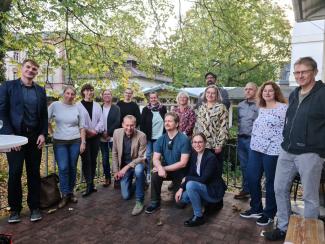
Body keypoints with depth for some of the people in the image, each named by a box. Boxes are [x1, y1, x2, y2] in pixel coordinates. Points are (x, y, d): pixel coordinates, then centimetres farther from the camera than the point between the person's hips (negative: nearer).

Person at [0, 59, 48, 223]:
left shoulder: (40, 91, 10)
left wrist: (43, 134, -2)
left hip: (35, 137, 3)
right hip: (14, 136, -2)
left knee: (34, 173, 7)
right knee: (15, 173, 3)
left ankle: (34, 207, 19)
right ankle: (15, 209, 20)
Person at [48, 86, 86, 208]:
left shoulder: (77, 108, 2)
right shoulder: (55, 105, -2)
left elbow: (82, 127, 5)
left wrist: (83, 142, 1)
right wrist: (52, 133, 2)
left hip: (75, 141, 2)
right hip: (59, 142, -1)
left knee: (72, 168, 8)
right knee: (63, 168, -6)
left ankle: (71, 192, 23)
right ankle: (65, 194, 8)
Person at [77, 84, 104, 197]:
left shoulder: (97, 106, 12)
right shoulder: (78, 106, -1)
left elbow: (101, 120, 5)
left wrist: (95, 130, -10)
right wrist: (87, 131, -13)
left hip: (95, 136, 4)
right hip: (83, 136, -4)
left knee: (93, 160, 9)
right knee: (86, 160, -5)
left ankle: (91, 183, 19)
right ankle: (89, 185, -1)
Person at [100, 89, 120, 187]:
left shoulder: (116, 108, 1)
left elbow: (117, 122, -8)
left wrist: (108, 133, -13)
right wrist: (102, 133, -9)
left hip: (113, 137, -2)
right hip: (102, 138, 2)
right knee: (105, 159, 8)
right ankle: (107, 178, 21)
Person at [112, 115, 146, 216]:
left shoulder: (141, 136, -21)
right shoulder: (117, 133, -10)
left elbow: (141, 157, -17)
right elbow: (115, 153, 1)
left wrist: (127, 167, -25)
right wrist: (116, 170, 0)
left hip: (136, 163, -3)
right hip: (123, 166, 3)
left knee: (139, 170, -39)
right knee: (126, 196, 1)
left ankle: (139, 201, -21)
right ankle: (132, 183, 36)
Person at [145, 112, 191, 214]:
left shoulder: (184, 139, -19)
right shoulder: (161, 139, -5)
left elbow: (183, 163, -21)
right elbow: (156, 159, -9)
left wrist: (165, 168, -22)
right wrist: (160, 168, -32)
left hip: (179, 172, -2)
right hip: (165, 169, 3)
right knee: (155, 174, -30)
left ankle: (176, 185, 28)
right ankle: (155, 202, -7)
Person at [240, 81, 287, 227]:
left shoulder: (283, 108, -7)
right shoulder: (261, 108, 15)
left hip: (273, 150, -7)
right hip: (256, 148, 7)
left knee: (271, 182, 6)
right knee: (251, 178, 10)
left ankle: (269, 213, 23)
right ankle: (256, 209, 28)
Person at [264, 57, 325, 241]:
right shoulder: (294, 94, 13)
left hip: (310, 154, -7)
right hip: (287, 151, 7)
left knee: (310, 197, 7)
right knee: (280, 189, 12)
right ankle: (283, 228, 28)